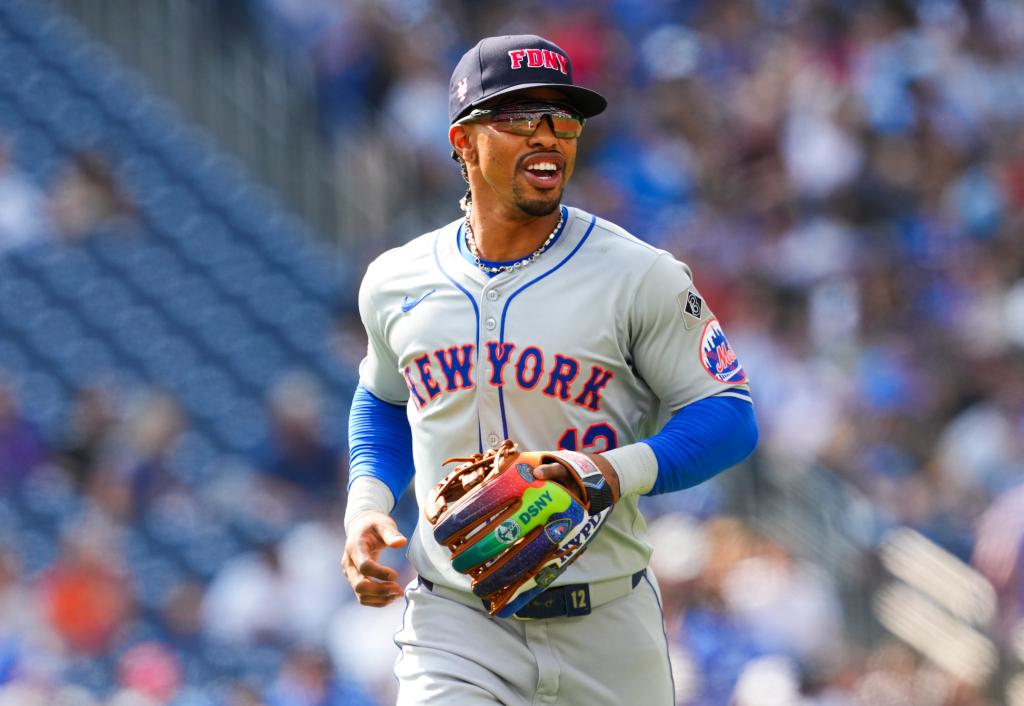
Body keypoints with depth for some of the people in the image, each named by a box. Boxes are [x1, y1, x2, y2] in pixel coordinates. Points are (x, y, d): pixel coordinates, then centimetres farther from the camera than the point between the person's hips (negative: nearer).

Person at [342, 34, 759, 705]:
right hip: (458, 624, 1)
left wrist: (619, 471, -21)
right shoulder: (396, 283, 6)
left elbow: (729, 416, -4)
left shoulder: (641, 277, -4)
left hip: (605, 626, -1)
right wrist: (367, 505, 6)